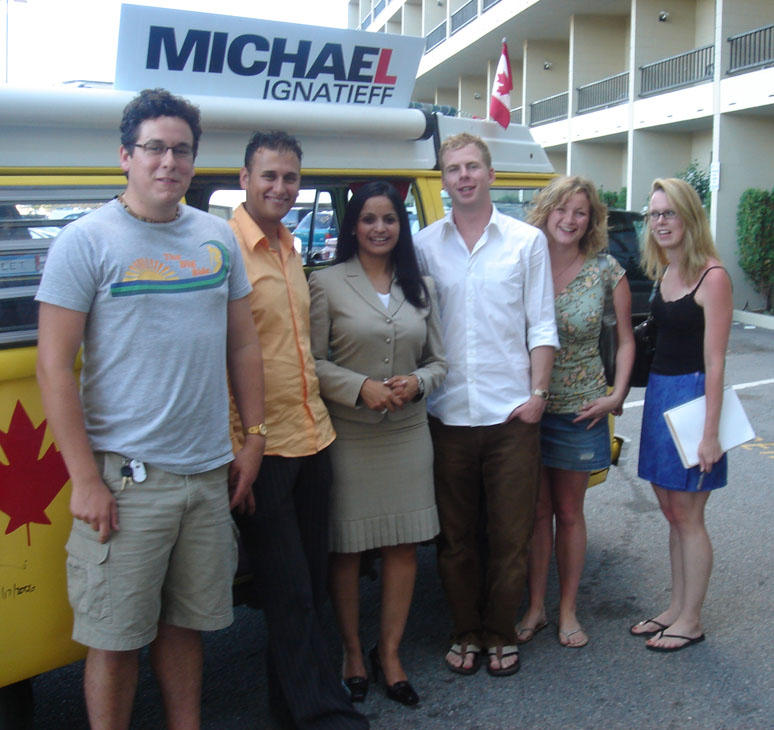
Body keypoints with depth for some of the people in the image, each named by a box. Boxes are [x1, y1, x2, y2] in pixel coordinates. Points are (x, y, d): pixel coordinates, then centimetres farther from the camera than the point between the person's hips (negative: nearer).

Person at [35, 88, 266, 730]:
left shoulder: (219, 238, 9)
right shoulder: (87, 241, -6)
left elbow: (243, 344, 14)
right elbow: (54, 367, -9)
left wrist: (253, 442, 10)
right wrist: (86, 480, -13)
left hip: (211, 474, 5)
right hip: (125, 479, -4)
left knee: (187, 624, 17)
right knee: (116, 640, 5)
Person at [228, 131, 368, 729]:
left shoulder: (290, 248, 13)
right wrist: (235, 445, -18)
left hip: (312, 438, 8)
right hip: (261, 449, -8)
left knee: (310, 585, 17)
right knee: (290, 594, 2)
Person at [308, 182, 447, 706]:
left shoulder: (421, 288, 11)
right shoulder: (327, 284, -2)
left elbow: (438, 361, 12)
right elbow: (312, 362, -6)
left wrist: (417, 383, -9)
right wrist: (362, 388, -18)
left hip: (409, 433, 4)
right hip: (348, 436, -3)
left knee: (404, 544, 7)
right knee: (346, 546, 6)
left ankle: (390, 651, 24)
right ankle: (352, 650, 25)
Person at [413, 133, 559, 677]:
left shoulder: (527, 241, 4)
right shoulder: (426, 244, 6)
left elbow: (541, 325, 3)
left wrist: (538, 392, -5)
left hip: (511, 412, -1)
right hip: (447, 413, 1)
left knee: (511, 534, 6)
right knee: (455, 536, 10)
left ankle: (501, 634, 24)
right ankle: (466, 633, 27)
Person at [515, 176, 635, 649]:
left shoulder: (607, 272, -3)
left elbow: (625, 339, 6)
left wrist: (618, 394, -4)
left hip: (580, 410, 0)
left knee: (568, 512, 11)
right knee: (536, 511, 10)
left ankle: (567, 610, 27)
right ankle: (536, 608, 25)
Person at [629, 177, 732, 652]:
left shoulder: (712, 277, -15)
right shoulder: (665, 274, 10)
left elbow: (714, 361, -17)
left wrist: (711, 433, -19)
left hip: (692, 395, -8)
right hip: (659, 393, 8)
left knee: (688, 516, 2)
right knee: (672, 513, 15)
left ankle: (691, 621, 17)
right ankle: (676, 609, 29)